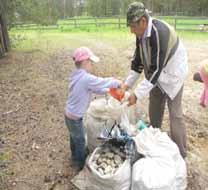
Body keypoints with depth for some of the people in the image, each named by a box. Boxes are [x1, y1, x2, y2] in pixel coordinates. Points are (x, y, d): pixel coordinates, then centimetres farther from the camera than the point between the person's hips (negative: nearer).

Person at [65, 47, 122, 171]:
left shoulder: (77, 76, 2)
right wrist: (118, 83, -3)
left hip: (70, 114, 9)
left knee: (74, 137, 29)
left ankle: (75, 158, 51)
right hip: (75, 117, -9)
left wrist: (108, 91, 6)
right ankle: (80, 165, 32)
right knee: (80, 141, 12)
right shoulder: (87, 78, -28)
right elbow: (105, 82, -20)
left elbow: (95, 89, 10)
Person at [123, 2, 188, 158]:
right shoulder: (141, 34, -6)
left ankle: (180, 154, 14)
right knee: (154, 110, 16)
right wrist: (128, 84, -4)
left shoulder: (160, 33, -33)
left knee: (175, 114, -3)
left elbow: (156, 69, -34)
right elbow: (138, 60, 2)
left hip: (172, 74, -8)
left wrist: (137, 94, -33)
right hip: (157, 75, 8)